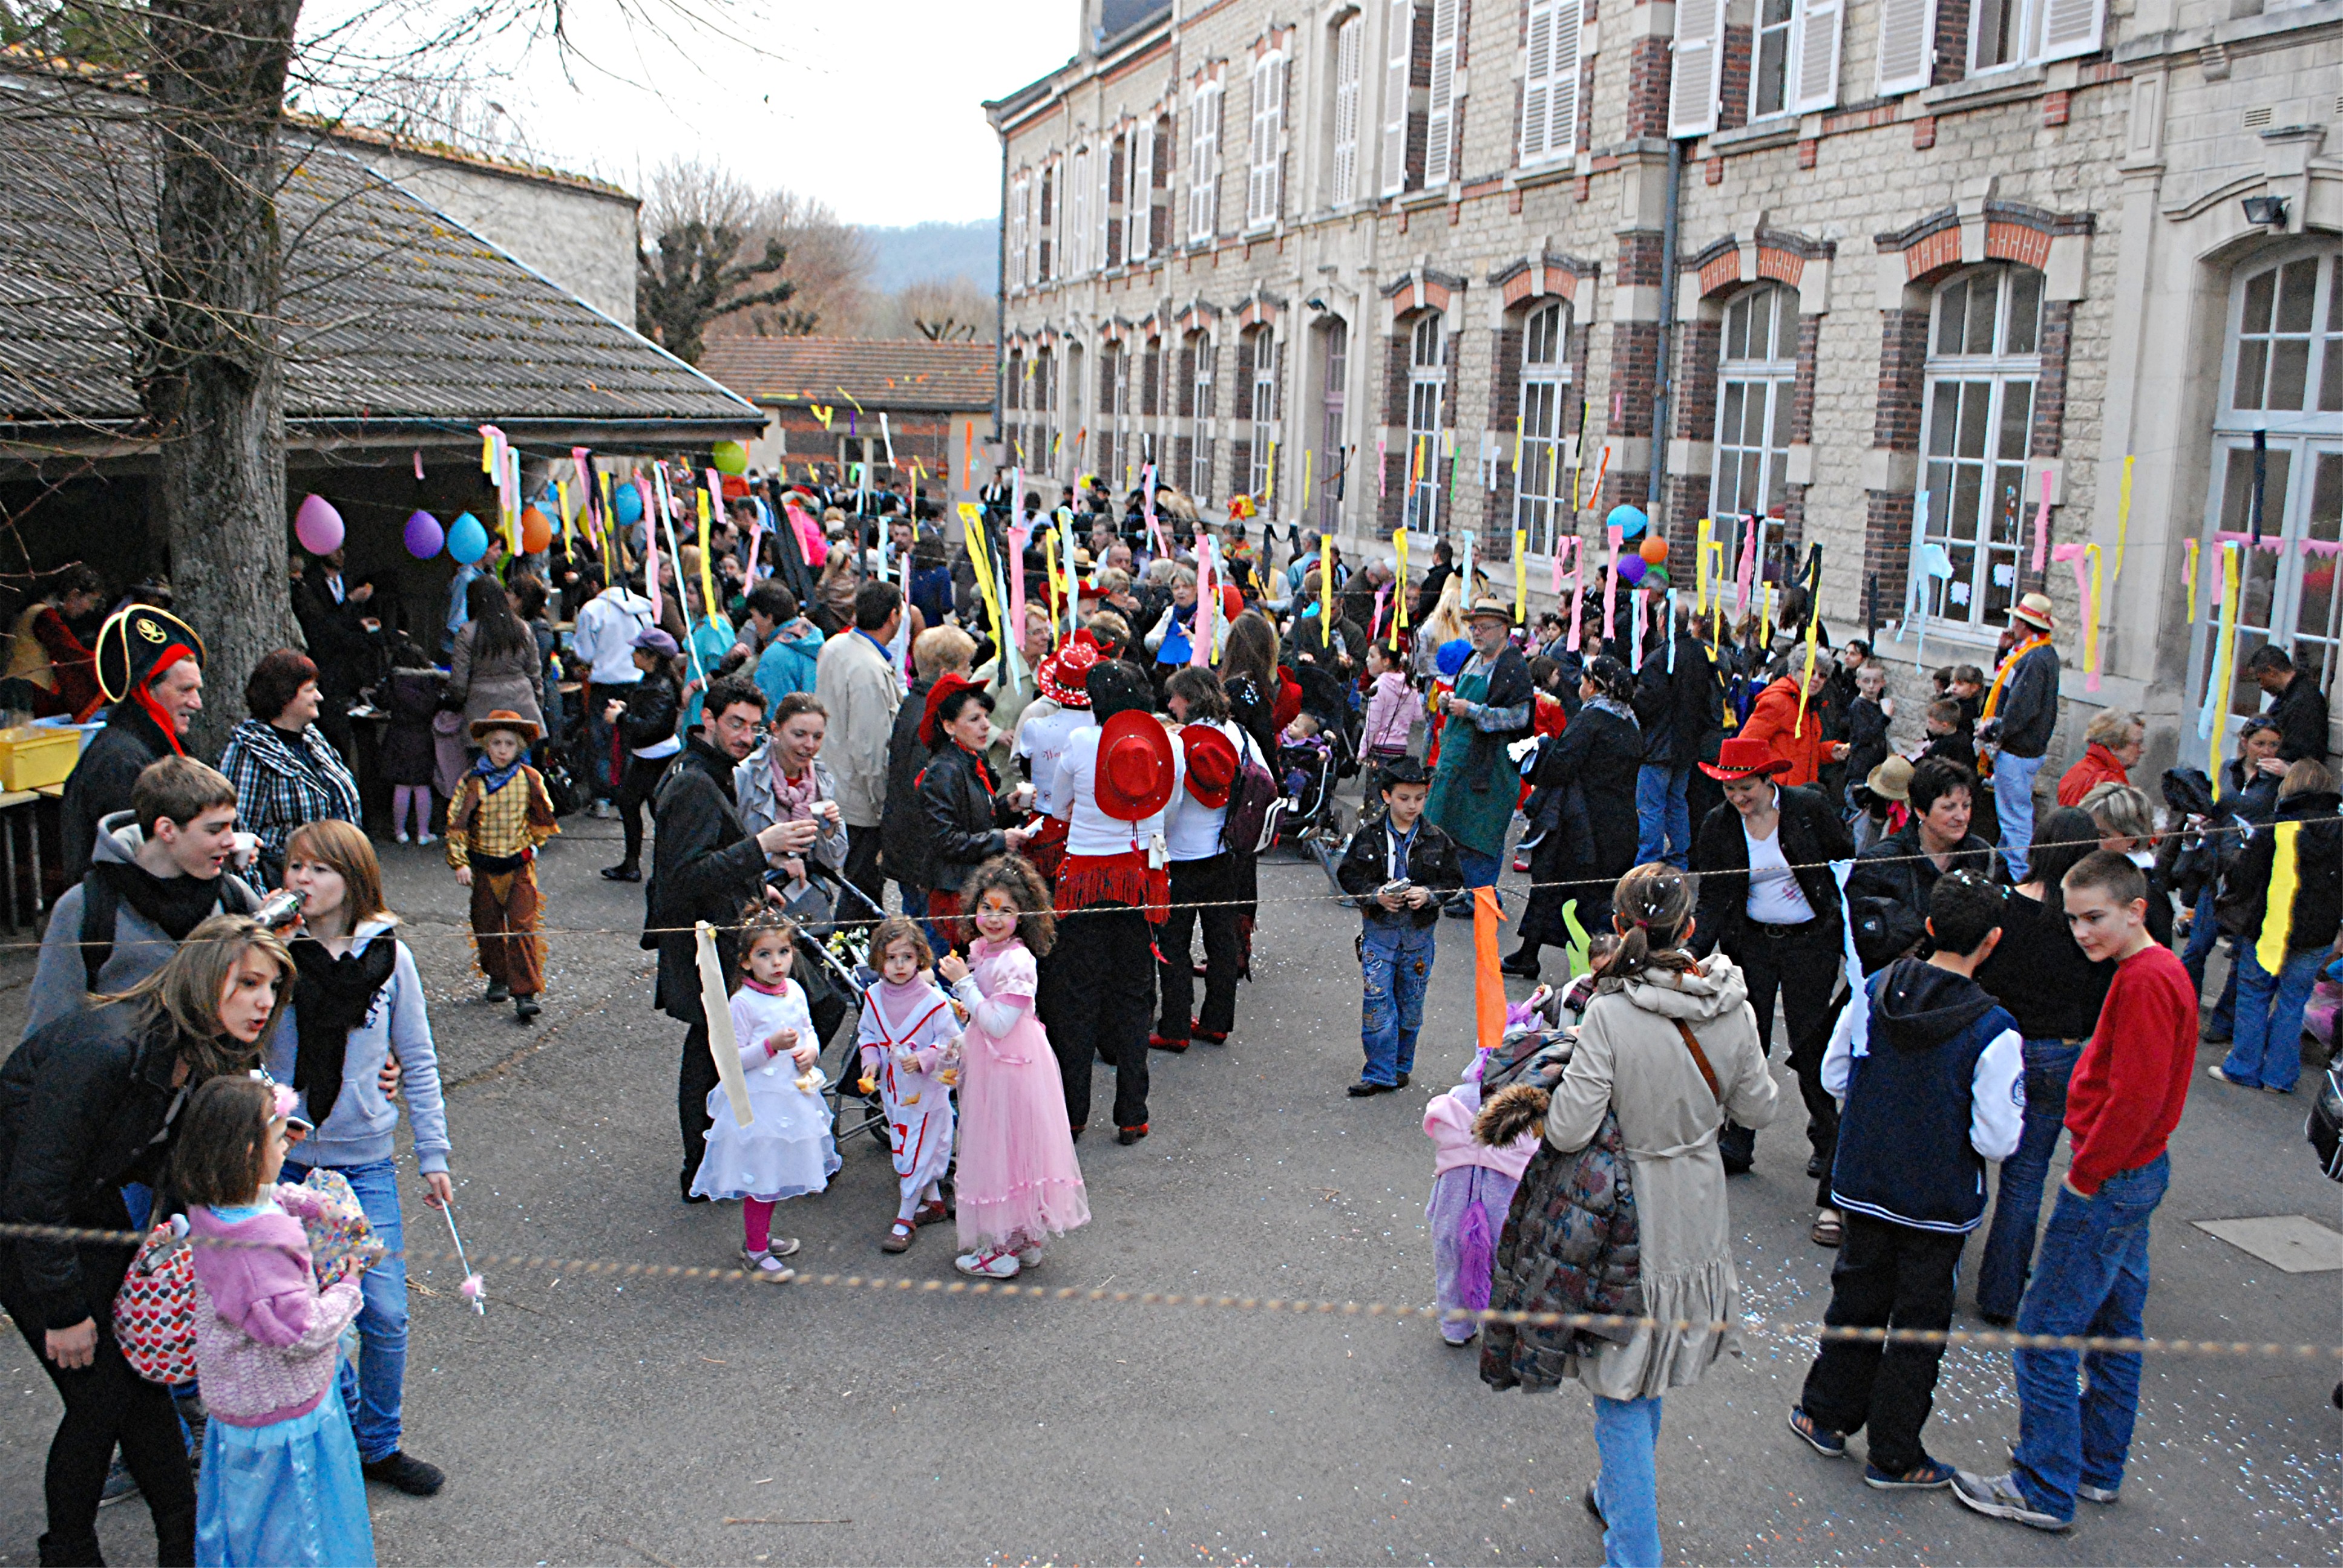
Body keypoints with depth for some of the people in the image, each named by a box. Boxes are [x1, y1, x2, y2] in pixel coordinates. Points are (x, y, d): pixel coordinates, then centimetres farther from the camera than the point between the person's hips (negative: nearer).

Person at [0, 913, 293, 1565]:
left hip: (91, 1208, 8)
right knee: (100, 1394, -4)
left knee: (144, 1367, 7)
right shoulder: (104, 1050, -34)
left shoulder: (208, 1056, -8)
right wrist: (64, 1311, -21)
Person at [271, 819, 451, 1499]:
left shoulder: (388, 956, -1)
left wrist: (433, 1156, 5)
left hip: (365, 1161, 0)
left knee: (384, 1314, 1)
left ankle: (380, 1444, 21)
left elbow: (417, 1062, 6)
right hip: (282, 1157, 0)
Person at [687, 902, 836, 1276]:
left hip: (792, 1095, 7)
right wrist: (771, 1045, -29)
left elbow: (808, 1029, 18)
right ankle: (755, 1252, 16)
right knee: (760, 1177, 1)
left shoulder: (794, 990, 3)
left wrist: (811, 1051, -3)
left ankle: (759, 1234, 38)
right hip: (758, 1101, -7)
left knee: (777, 1173, 19)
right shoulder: (743, 1003, -17)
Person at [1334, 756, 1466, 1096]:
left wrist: (1428, 894, -14)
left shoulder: (1437, 839, -2)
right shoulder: (1369, 836, -5)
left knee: (1411, 1005, 10)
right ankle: (1380, 1074, 4)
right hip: (1379, 930, -1)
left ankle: (1401, 1066, 27)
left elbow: (1454, 880, 4)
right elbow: (1348, 875, 0)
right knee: (1377, 1002, -5)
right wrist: (1376, 895, -16)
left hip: (1420, 933, 1)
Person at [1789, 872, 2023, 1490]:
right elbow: (1997, 1142, -19)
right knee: (1920, 1322, 11)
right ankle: (1893, 1457, 23)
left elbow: (1834, 1076, 1)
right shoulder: (1995, 1032, -22)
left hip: (1863, 1182, 4)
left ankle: (1826, 1416, 34)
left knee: (1857, 1297, 21)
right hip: (1939, 1202, -4)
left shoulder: (1874, 992, -9)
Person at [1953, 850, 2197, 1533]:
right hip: (2140, 1171, 10)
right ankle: (2098, 1468, 32)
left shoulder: (2145, 982, -21)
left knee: (2045, 1331, -3)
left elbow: (2135, 1098, -26)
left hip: (2110, 1182, -10)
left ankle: (2045, 1490, 5)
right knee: (2115, 1326, 19)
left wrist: (2084, 1176, -17)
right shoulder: (2161, 971, 10)